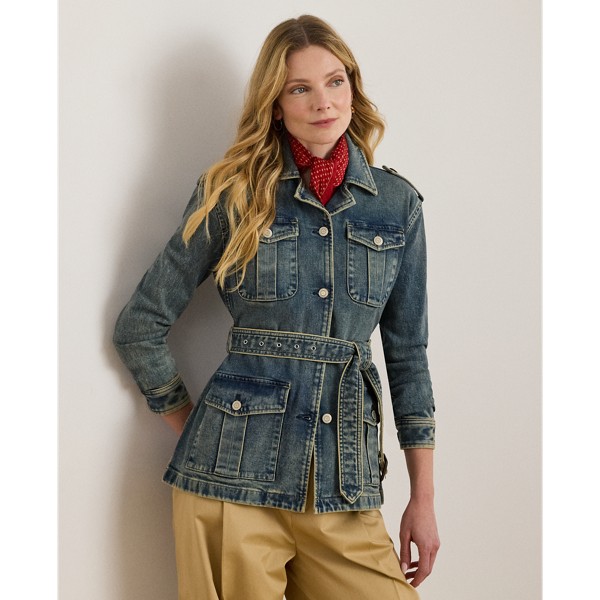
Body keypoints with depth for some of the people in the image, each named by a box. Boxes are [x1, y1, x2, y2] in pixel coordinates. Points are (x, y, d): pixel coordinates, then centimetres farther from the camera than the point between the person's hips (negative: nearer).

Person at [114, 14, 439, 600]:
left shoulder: (398, 203, 7)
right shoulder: (233, 194, 1)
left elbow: (407, 352, 10)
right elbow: (140, 326, 5)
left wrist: (423, 496, 8)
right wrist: (193, 427, 6)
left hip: (345, 483, 2)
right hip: (234, 473, -2)